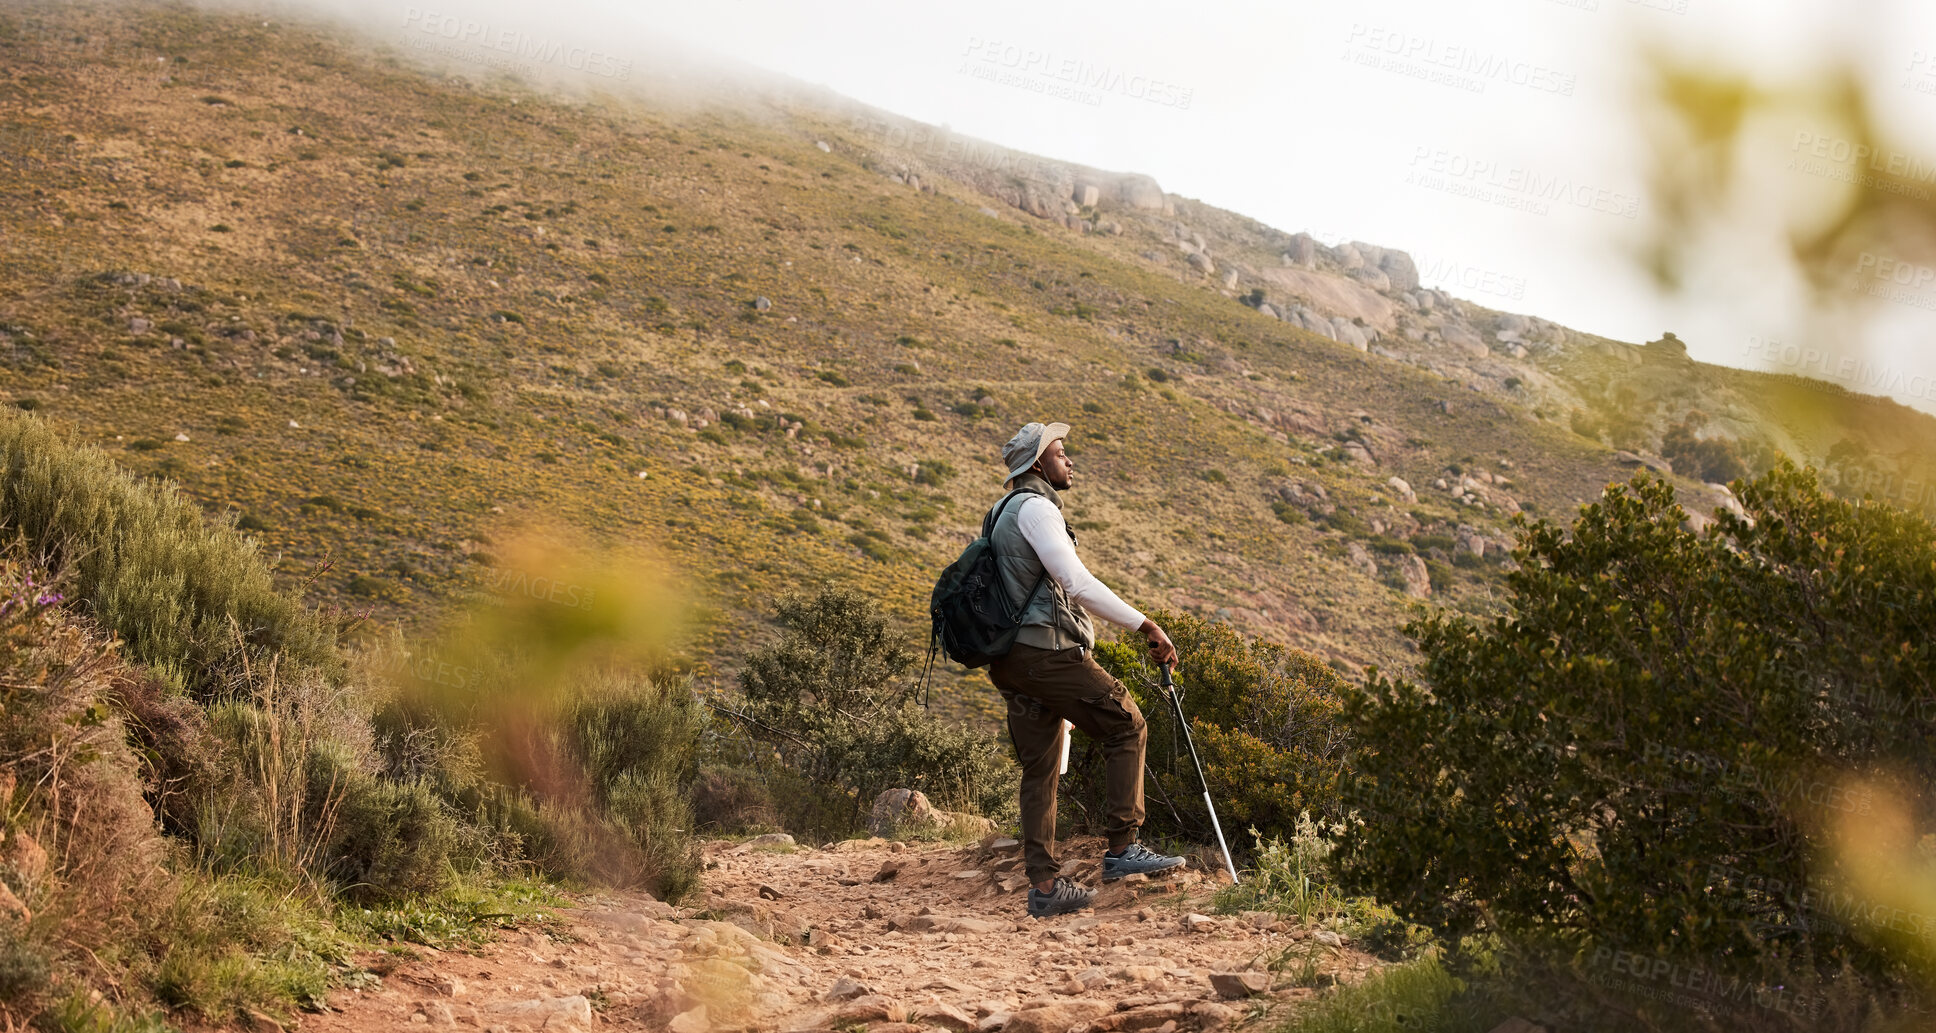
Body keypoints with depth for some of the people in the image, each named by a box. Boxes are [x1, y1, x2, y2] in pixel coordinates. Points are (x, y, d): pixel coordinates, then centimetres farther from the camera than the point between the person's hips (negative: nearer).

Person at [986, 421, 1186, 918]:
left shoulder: (1004, 513, 23)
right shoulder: (1035, 507, -9)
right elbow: (1078, 584, -20)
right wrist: (1145, 625, -19)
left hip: (1013, 661, 10)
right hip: (1048, 650, -10)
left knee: (1040, 768, 8)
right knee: (1126, 726, 0)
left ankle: (1044, 885, 6)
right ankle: (1122, 848, -3)